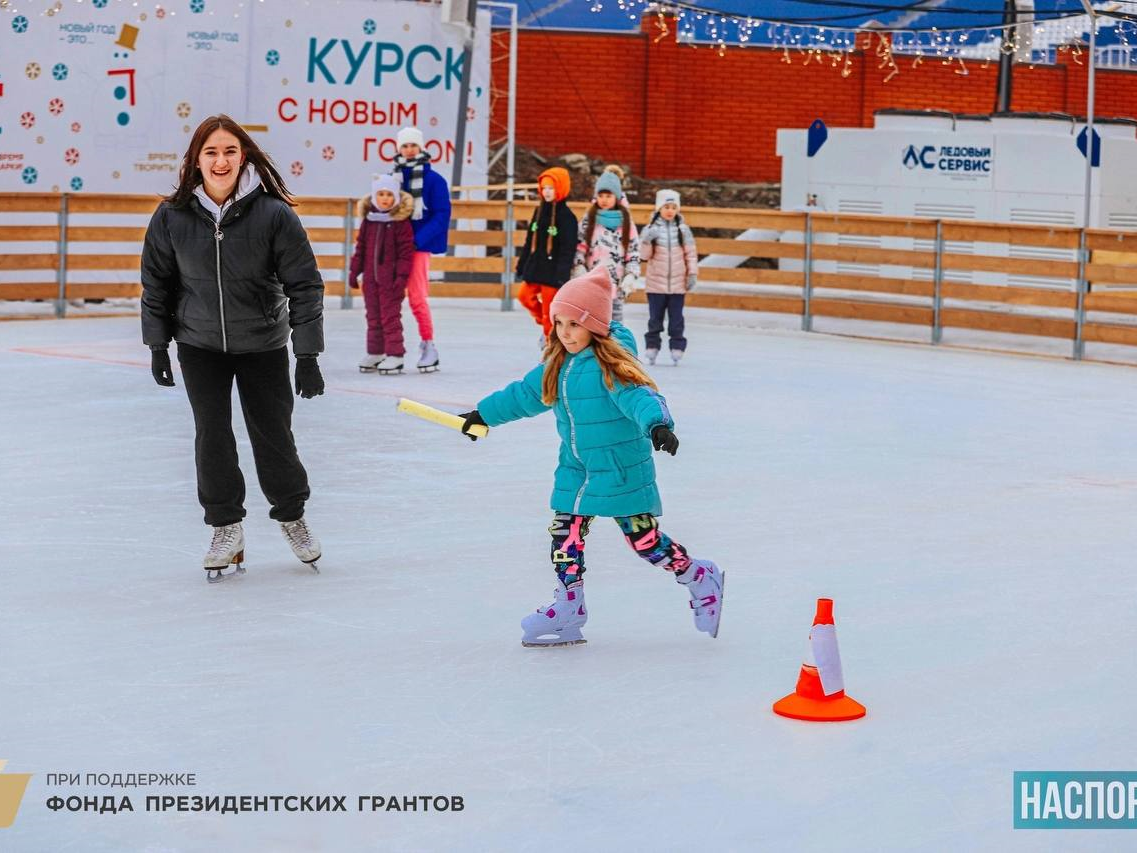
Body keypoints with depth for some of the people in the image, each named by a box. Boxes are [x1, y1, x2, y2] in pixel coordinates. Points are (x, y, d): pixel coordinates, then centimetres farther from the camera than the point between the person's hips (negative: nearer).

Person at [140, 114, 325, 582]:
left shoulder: (273, 213, -17)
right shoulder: (173, 215, -10)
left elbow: (304, 284, -12)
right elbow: (157, 282, 3)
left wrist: (308, 355, -13)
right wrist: (157, 345, 4)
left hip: (263, 346, -1)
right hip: (200, 346, 1)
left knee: (273, 434, 6)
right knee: (212, 437, -2)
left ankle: (291, 515, 30)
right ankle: (225, 528, 14)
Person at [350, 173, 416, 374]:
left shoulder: (401, 222, -9)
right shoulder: (368, 220, 7)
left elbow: (406, 251, -10)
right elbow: (360, 247, 13)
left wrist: (402, 275, -15)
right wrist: (354, 270, 11)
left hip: (390, 278, -6)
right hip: (370, 277, 6)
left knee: (390, 316, -4)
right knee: (373, 316, 13)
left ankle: (395, 355, 0)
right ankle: (374, 353, 22)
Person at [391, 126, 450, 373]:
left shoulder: (434, 180, -2)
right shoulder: (392, 178, 12)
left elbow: (442, 216, -7)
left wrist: (418, 240, -16)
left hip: (419, 245, -5)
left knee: (417, 297, -11)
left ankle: (428, 346, 0)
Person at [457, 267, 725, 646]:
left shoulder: (612, 365, -21)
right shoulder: (559, 365, 4)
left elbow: (639, 395, -36)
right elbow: (525, 394, 18)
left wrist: (658, 424, -56)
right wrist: (484, 414, 25)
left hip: (620, 468, -7)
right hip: (576, 467, 7)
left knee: (645, 539, 0)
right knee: (565, 532, 7)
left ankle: (700, 579, 24)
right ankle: (568, 607, 20)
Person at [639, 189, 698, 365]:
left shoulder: (683, 229, 3)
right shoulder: (651, 229, 0)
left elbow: (691, 254, 8)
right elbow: (644, 256, -2)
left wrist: (692, 274, 3)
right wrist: (646, 241, -18)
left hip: (678, 284, 1)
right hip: (656, 283, -1)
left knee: (676, 318, 4)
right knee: (655, 318, 4)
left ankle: (677, 348, 9)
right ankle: (651, 348, 10)